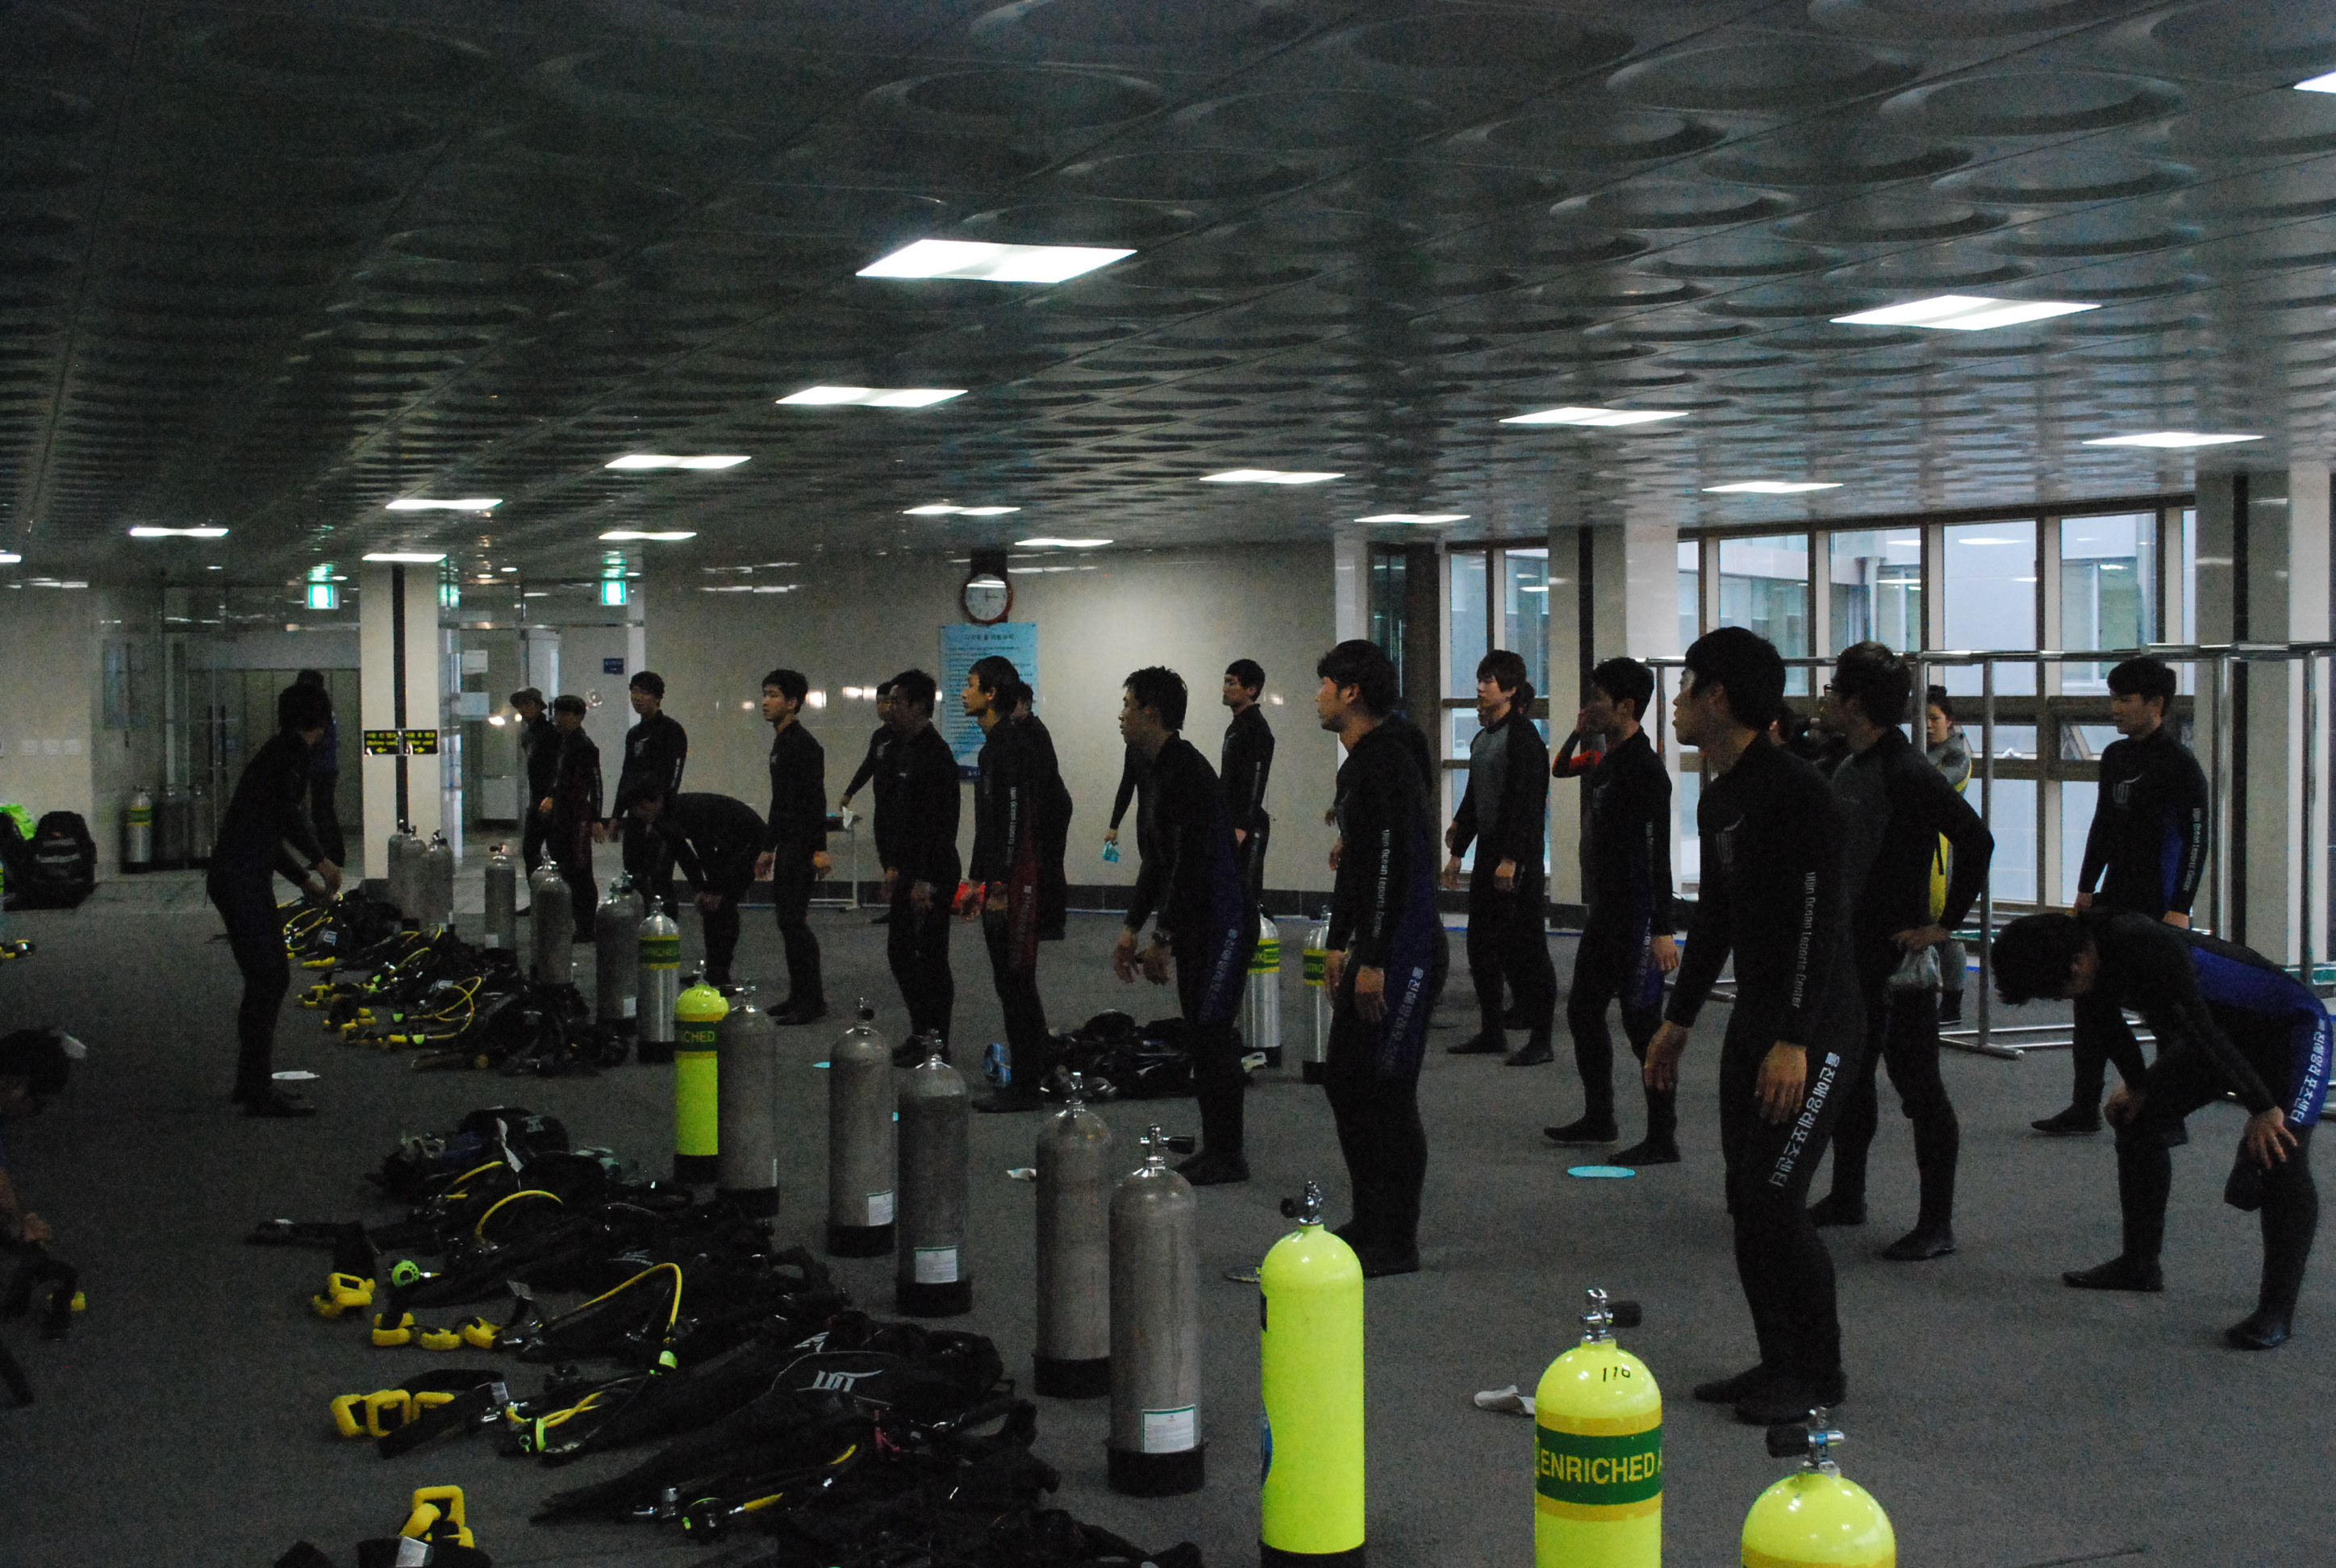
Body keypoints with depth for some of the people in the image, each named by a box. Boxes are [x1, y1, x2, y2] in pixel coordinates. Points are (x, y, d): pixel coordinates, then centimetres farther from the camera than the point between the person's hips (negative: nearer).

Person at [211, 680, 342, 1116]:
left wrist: (305, 879, 28)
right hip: (242, 880, -10)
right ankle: (259, 1093, -7)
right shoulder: (288, 753, -9)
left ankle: (252, 1082, 24)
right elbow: (287, 810, -24)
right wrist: (322, 860, -14)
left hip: (244, 879, 10)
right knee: (270, 981, -9)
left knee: (269, 979, 15)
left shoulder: (278, 753, 20)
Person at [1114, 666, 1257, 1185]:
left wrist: (1163, 938, -22)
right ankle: (1217, 1152, 17)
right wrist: (1132, 927, 15)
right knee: (1203, 1036, 11)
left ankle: (1226, 1157, 0)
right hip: (1195, 924, 10)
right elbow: (1157, 861, 19)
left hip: (1223, 922, -10)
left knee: (1208, 1034, -8)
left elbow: (1191, 863, -25)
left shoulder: (1186, 772, -20)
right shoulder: (1162, 772, 14)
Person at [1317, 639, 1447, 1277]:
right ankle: (1370, 1222, 25)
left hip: (1404, 953, -11)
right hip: (1373, 950, 11)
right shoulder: (1357, 764, 16)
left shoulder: (1387, 760, -18)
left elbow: (1395, 865, -24)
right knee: (1343, 1080, 15)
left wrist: (1375, 962, -25)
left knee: (1389, 1092, -6)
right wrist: (1338, 943, 23)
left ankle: (1396, 1245, 2)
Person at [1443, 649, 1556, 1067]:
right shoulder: (1482, 738, 15)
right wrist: (1456, 852, 19)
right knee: (1481, 944, 12)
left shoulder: (1523, 736, -12)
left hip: (1520, 857, -9)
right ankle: (1491, 1032, 21)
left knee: (1524, 946, -5)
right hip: (1488, 853, 9)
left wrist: (1511, 859, -22)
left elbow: (1526, 802, -18)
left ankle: (1540, 1038, 1)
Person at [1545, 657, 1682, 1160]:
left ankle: (1663, 1140, 0)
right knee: (1583, 1011, 18)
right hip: (1604, 911, 11)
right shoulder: (1608, 761, 12)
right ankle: (1599, 1119, 32)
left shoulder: (1646, 769, -17)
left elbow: (1657, 853, -23)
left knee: (1642, 1023, -7)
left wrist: (1662, 930, -26)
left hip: (1635, 916, -11)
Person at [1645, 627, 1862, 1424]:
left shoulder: (1796, 790, -18)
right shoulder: (1717, 798, 12)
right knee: (1744, 1200, 9)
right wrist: (1678, 1018, 22)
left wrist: (1795, 1041, -26)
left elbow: (1820, 920, -22)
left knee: (1774, 1198, -10)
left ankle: (1818, 1375, 4)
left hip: (1816, 1026, -9)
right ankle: (1779, 1362, 20)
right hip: (1753, 1016, 9)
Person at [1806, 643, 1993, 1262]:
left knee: (1918, 1086, -3)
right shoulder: (1846, 769, 11)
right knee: (1848, 1077, 18)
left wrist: (1946, 923, -18)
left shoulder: (1908, 774, -17)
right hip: (1848, 953, 9)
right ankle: (1846, 1196, 32)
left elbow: (1976, 840, -22)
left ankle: (1937, 1224, 4)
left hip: (1898, 956, -9)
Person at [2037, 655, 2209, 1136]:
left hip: (2159, 908, -8)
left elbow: (2196, 841, -13)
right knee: (2091, 996, 7)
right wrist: (2086, 888, 17)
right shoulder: (2115, 756, 12)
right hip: (2115, 901, 8)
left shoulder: (2179, 765, -11)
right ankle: (2084, 1108, 14)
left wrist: (2179, 909, -17)